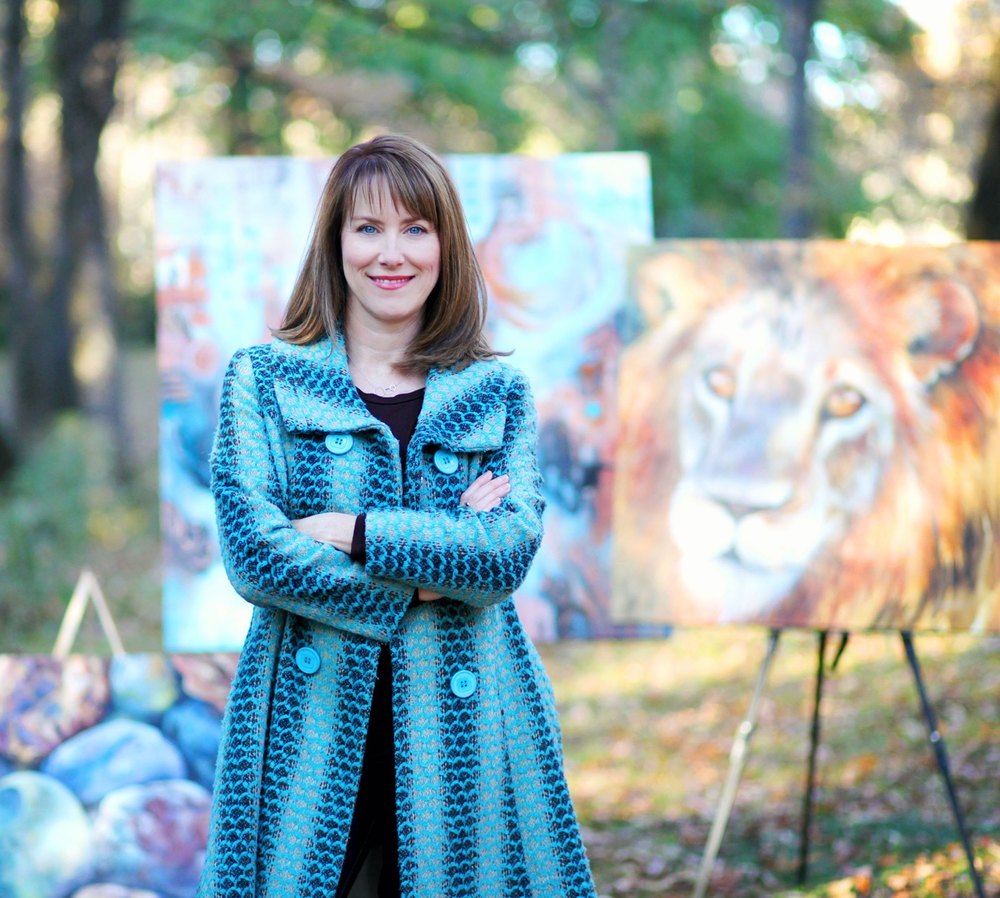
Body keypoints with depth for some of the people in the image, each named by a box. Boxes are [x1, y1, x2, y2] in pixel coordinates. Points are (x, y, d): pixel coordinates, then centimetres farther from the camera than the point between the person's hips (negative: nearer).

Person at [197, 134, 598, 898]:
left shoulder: (499, 393, 8)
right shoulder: (263, 377, 4)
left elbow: (511, 551, -7)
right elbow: (252, 553, -8)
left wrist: (351, 532, -14)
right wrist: (433, 567, -9)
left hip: (458, 720, 1)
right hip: (311, 716, -1)